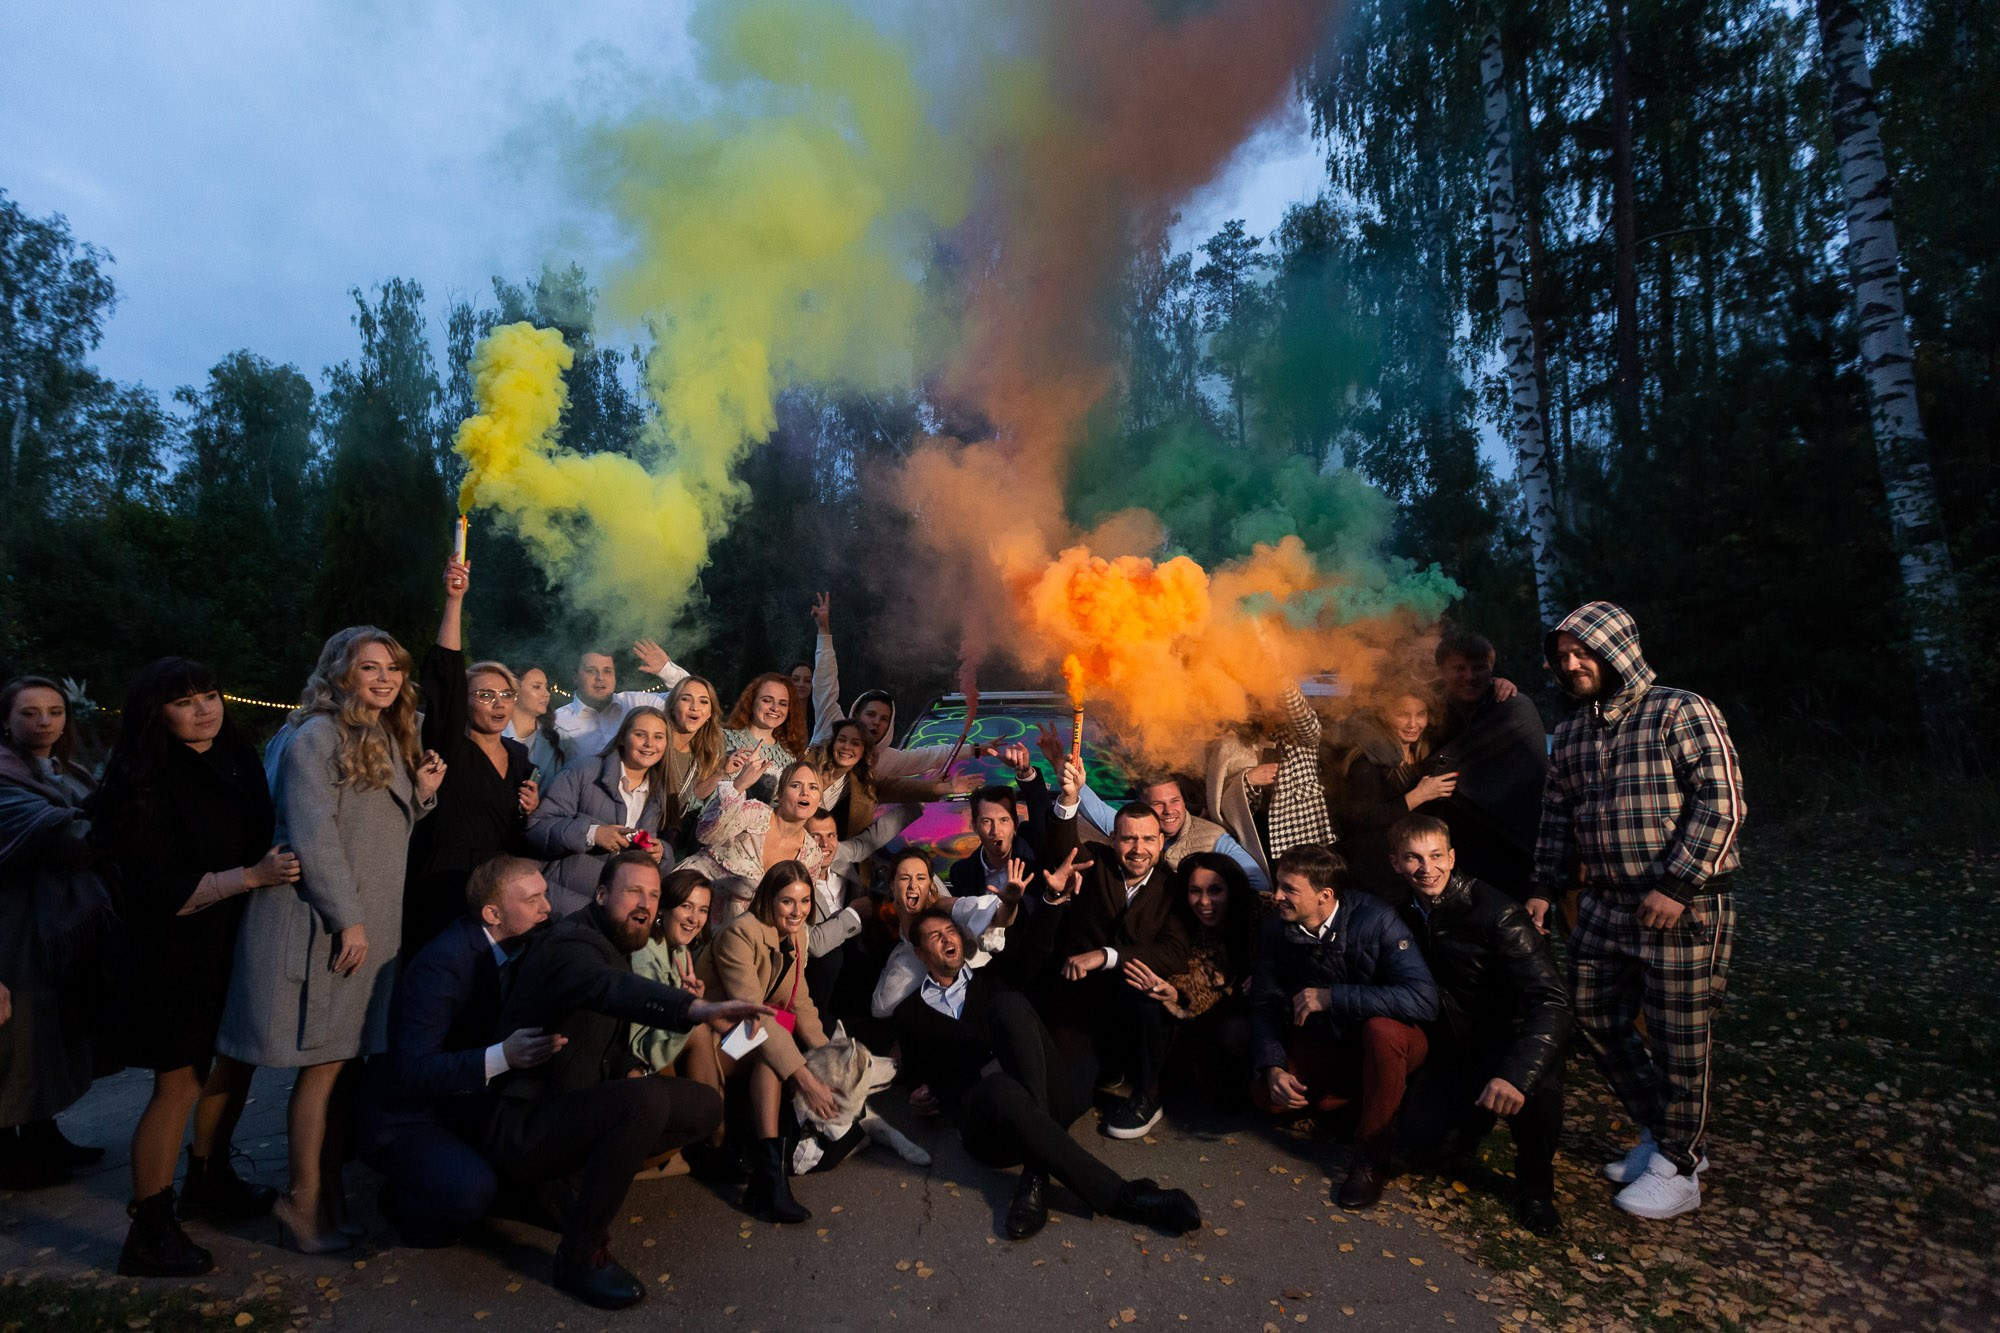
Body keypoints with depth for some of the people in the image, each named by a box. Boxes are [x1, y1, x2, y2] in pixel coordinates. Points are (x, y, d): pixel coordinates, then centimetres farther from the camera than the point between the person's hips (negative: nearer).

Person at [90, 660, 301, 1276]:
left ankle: (209, 1180, 38)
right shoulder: (148, 785, -17)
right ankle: (149, 1233, 17)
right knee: (179, 1084, 1)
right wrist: (254, 875, -27)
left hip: (235, 946, 7)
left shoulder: (237, 757, 3)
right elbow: (158, 892, -21)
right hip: (175, 956, -7)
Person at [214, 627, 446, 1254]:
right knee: (323, 1065, -1)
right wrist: (347, 918, -16)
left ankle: (330, 1196, 21)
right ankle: (305, 1209, 11)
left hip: (371, 925, 8)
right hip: (322, 925, -8)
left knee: (345, 1063, 11)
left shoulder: (390, 741, 15)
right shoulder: (317, 736, -10)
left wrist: (422, 794, 1)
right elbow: (313, 833, -16)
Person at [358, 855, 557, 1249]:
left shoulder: (520, 950, -4)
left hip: (468, 1108, 6)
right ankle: (400, 1202, 2)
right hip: (406, 1119, -6)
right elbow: (412, 1070, -30)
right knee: (470, 1188, -30)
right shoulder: (441, 963, -26)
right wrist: (502, 1057, -43)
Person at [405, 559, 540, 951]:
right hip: (447, 888, -5)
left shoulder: (519, 756, 11)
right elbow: (445, 674, -20)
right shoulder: (451, 748, -5)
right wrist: (454, 600, -27)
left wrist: (530, 810, -1)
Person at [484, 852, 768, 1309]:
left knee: (706, 1107, 1)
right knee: (646, 1101, -34)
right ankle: (580, 1258, -17)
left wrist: (631, 1069, -5)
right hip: (520, 1124, -9)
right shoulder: (571, 944, -21)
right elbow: (612, 988, -45)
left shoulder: (614, 947, 9)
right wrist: (697, 1008, -61)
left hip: (570, 1105, 9)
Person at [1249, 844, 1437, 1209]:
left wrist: (1331, 996, -35)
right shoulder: (1276, 926, -11)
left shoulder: (1375, 920, -26)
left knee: (1381, 1029, -38)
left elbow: (1424, 999, -35)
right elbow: (1265, 1003, -6)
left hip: (1390, 1041, -4)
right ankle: (1364, 1096, 8)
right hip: (1328, 1042, 5)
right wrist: (1273, 1067, -23)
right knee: (1265, 1093, -16)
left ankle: (1372, 1155, -17)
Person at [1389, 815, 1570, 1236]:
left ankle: (1534, 1185, -5)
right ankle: (1476, 1114, 19)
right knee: (1423, 1138, -19)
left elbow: (1550, 1001, -29)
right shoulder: (1404, 916, -4)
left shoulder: (1495, 913, -22)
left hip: (1510, 1041, -3)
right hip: (1451, 1051, 4)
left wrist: (1515, 1074, -43)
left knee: (1532, 1079, -37)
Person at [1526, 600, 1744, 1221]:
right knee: (1595, 1019, 12)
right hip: (1604, 906, 7)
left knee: (1679, 1040, 3)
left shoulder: (1682, 711, -8)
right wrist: (1543, 889, 10)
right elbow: (1557, 815, 16)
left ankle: (1677, 1168, 21)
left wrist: (1677, 885, -19)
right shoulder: (1571, 733, 12)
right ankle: (1661, 1132, 33)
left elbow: (1721, 802, -14)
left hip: (1684, 908, -7)